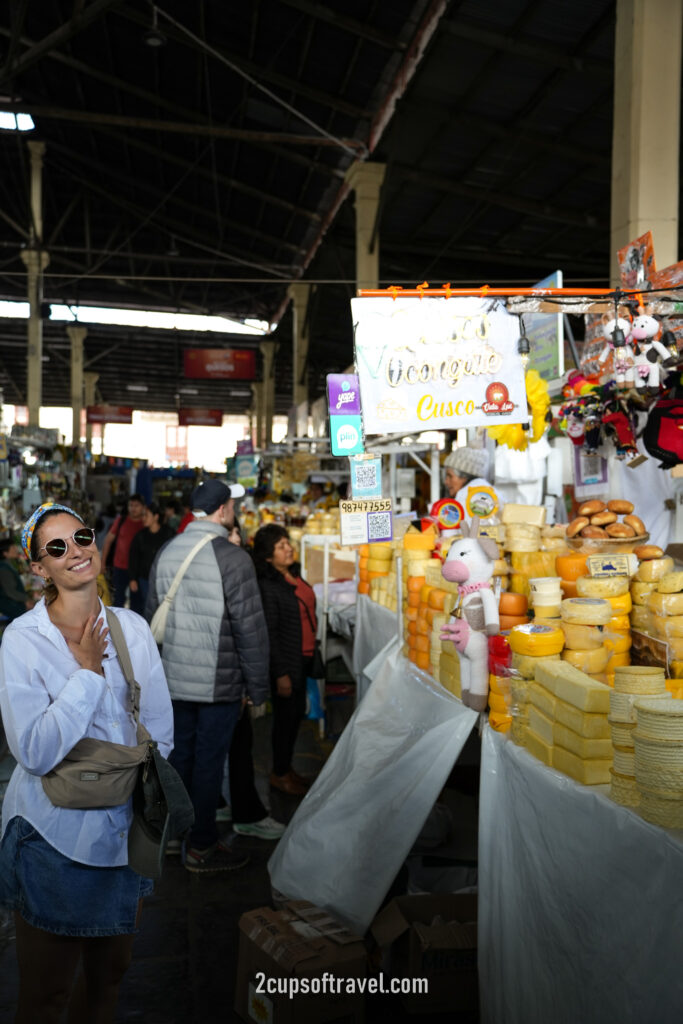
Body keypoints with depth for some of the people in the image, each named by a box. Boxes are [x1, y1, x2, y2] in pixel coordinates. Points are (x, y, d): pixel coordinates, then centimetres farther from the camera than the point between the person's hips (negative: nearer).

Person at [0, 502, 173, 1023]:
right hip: (54, 836, -4)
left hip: (125, 827, 4)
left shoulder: (133, 628, -2)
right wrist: (89, 670, -21)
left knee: (110, 972, 22)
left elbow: (161, 732, 4)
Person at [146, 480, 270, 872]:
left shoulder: (166, 553, 2)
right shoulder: (234, 559, -18)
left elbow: (153, 616, 10)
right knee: (208, 762, 6)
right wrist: (257, 687, -6)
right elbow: (251, 628, -16)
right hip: (218, 682, -6)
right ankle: (201, 847, 19)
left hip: (175, 679, 6)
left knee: (179, 756, 18)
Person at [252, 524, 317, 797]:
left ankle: (286, 767, 33)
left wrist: (310, 657, 17)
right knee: (286, 715, 5)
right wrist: (281, 673, -18)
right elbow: (270, 633, -19)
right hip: (286, 662, -8)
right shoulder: (268, 586, -19)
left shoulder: (293, 576, 7)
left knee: (297, 713, 18)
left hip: (303, 659, 8)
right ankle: (279, 774, 22)